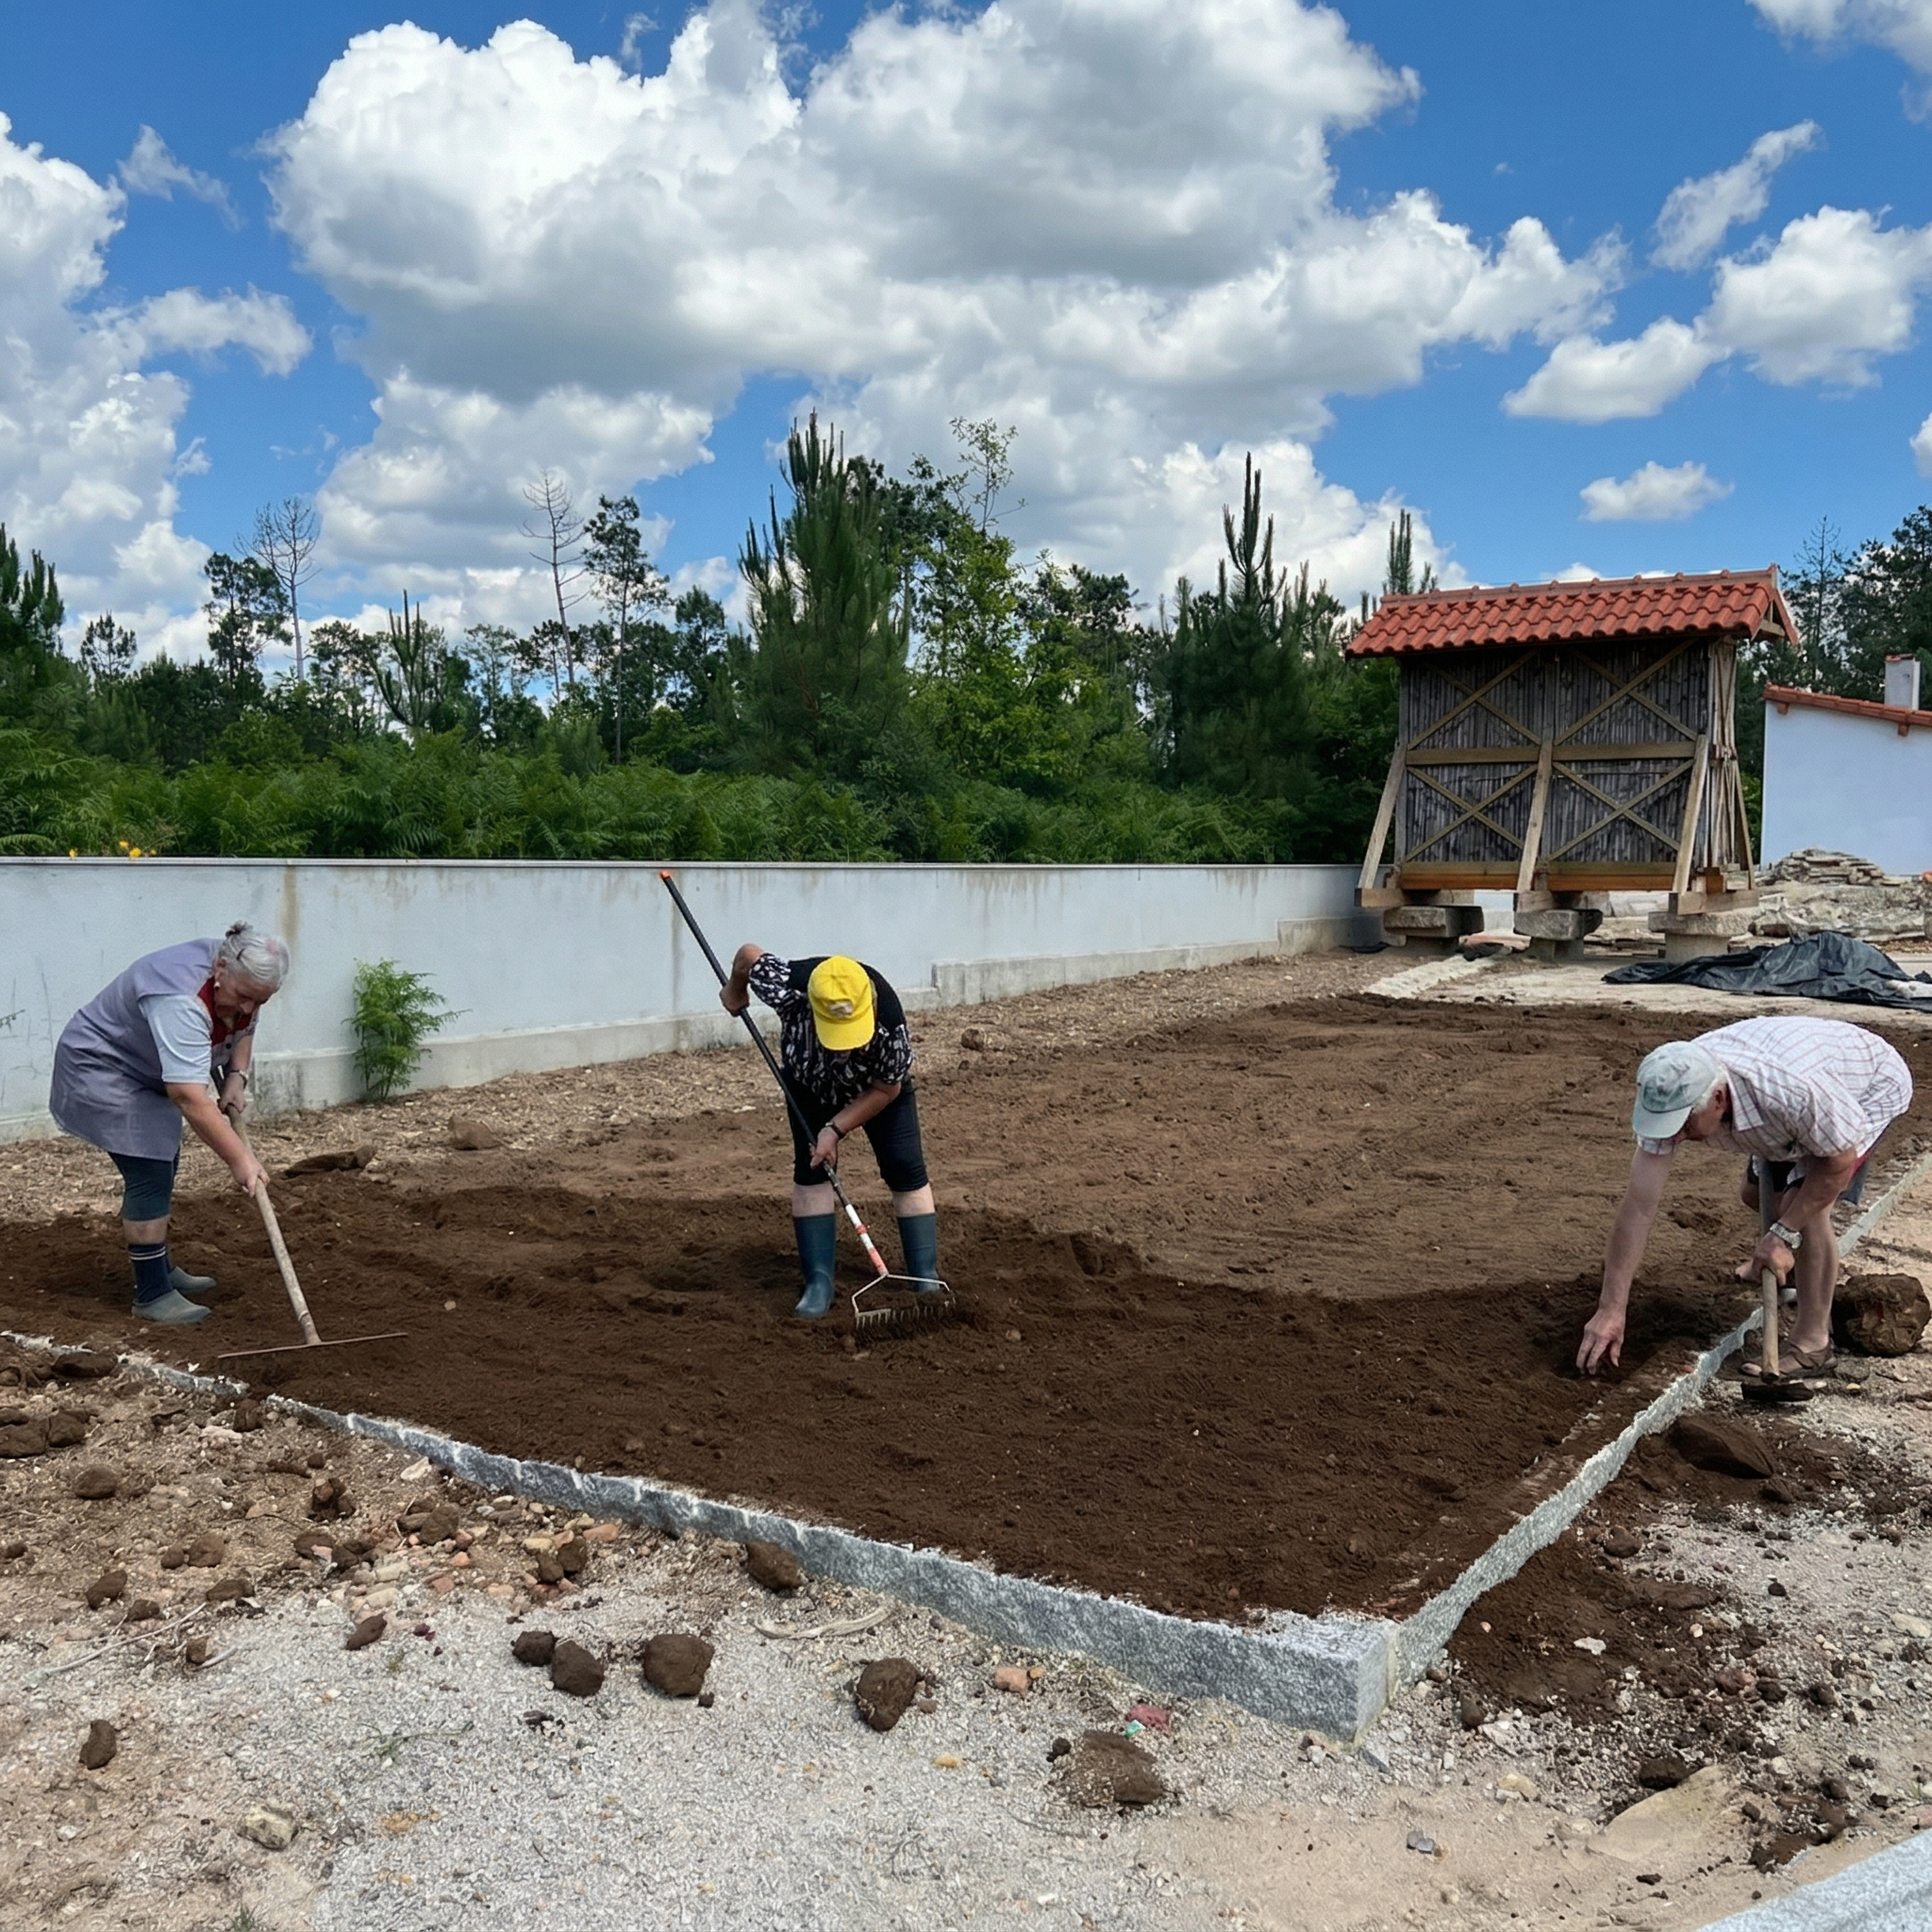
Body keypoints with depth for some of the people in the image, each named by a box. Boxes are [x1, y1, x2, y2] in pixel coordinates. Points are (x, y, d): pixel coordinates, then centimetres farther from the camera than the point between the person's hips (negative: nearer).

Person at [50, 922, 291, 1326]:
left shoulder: (237, 980, -9)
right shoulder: (182, 1000, -36)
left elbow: (242, 1030, 9)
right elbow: (190, 1098, -41)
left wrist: (236, 1077, -8)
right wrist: (240, 1160, -41)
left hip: (143, 1070, 10)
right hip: (100, 1070, -9)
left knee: (160, 1169, 13)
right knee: (149, 1172, -14)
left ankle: (160, 1269, 25)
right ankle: (152, 1295, -10)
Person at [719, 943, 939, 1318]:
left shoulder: (889, 1022, -42)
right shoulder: (788, 986, -42)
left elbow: (886, 1090, -24)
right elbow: (749, 953, -19)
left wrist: (835, 1130, -26)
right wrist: (734, 991, 1)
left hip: (877, 1084, -1)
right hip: (810, 1080, 1)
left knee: (907, 1169, -8)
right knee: (811, 1170, -6)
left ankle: (927, 1280, -2)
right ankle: (819, 1282, -1)